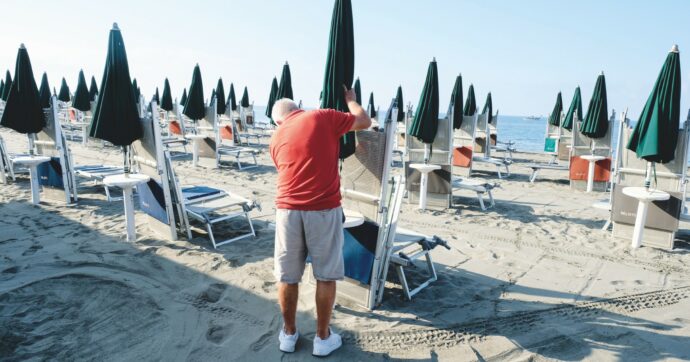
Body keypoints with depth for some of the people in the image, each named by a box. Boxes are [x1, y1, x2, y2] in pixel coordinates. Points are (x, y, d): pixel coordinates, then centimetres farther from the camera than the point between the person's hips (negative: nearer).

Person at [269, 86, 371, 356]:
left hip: (288, 210, 3)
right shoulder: (323, 117, 2)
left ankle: (289, 334, 30)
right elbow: (364, 122, 13)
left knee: (287, 277, 14)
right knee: (326, 276, 11)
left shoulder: (277, 137, 13)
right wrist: (350, 99, 31)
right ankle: (323, 337, 23)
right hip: (324, 210, -3)